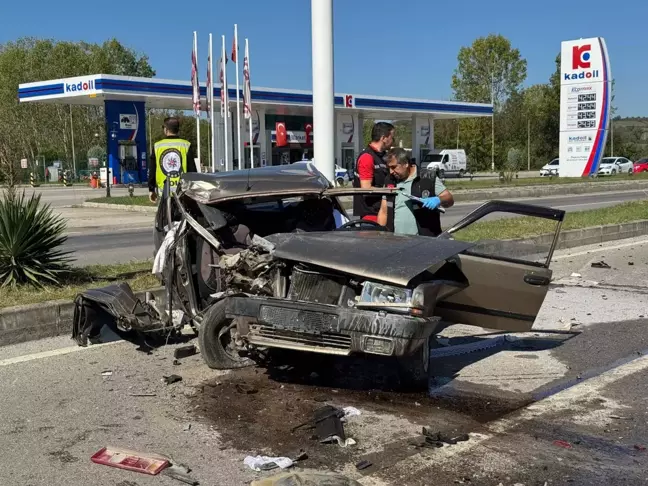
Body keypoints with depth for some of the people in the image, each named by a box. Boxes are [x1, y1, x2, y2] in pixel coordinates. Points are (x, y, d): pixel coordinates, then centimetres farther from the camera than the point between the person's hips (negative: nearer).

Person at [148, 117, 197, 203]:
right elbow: (192, 170, 1)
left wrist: (151, 190, 16)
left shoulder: (157, 146, 3)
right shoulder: (186, 145, 0)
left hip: (163, 191, 1)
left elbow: (151, 171, 7)